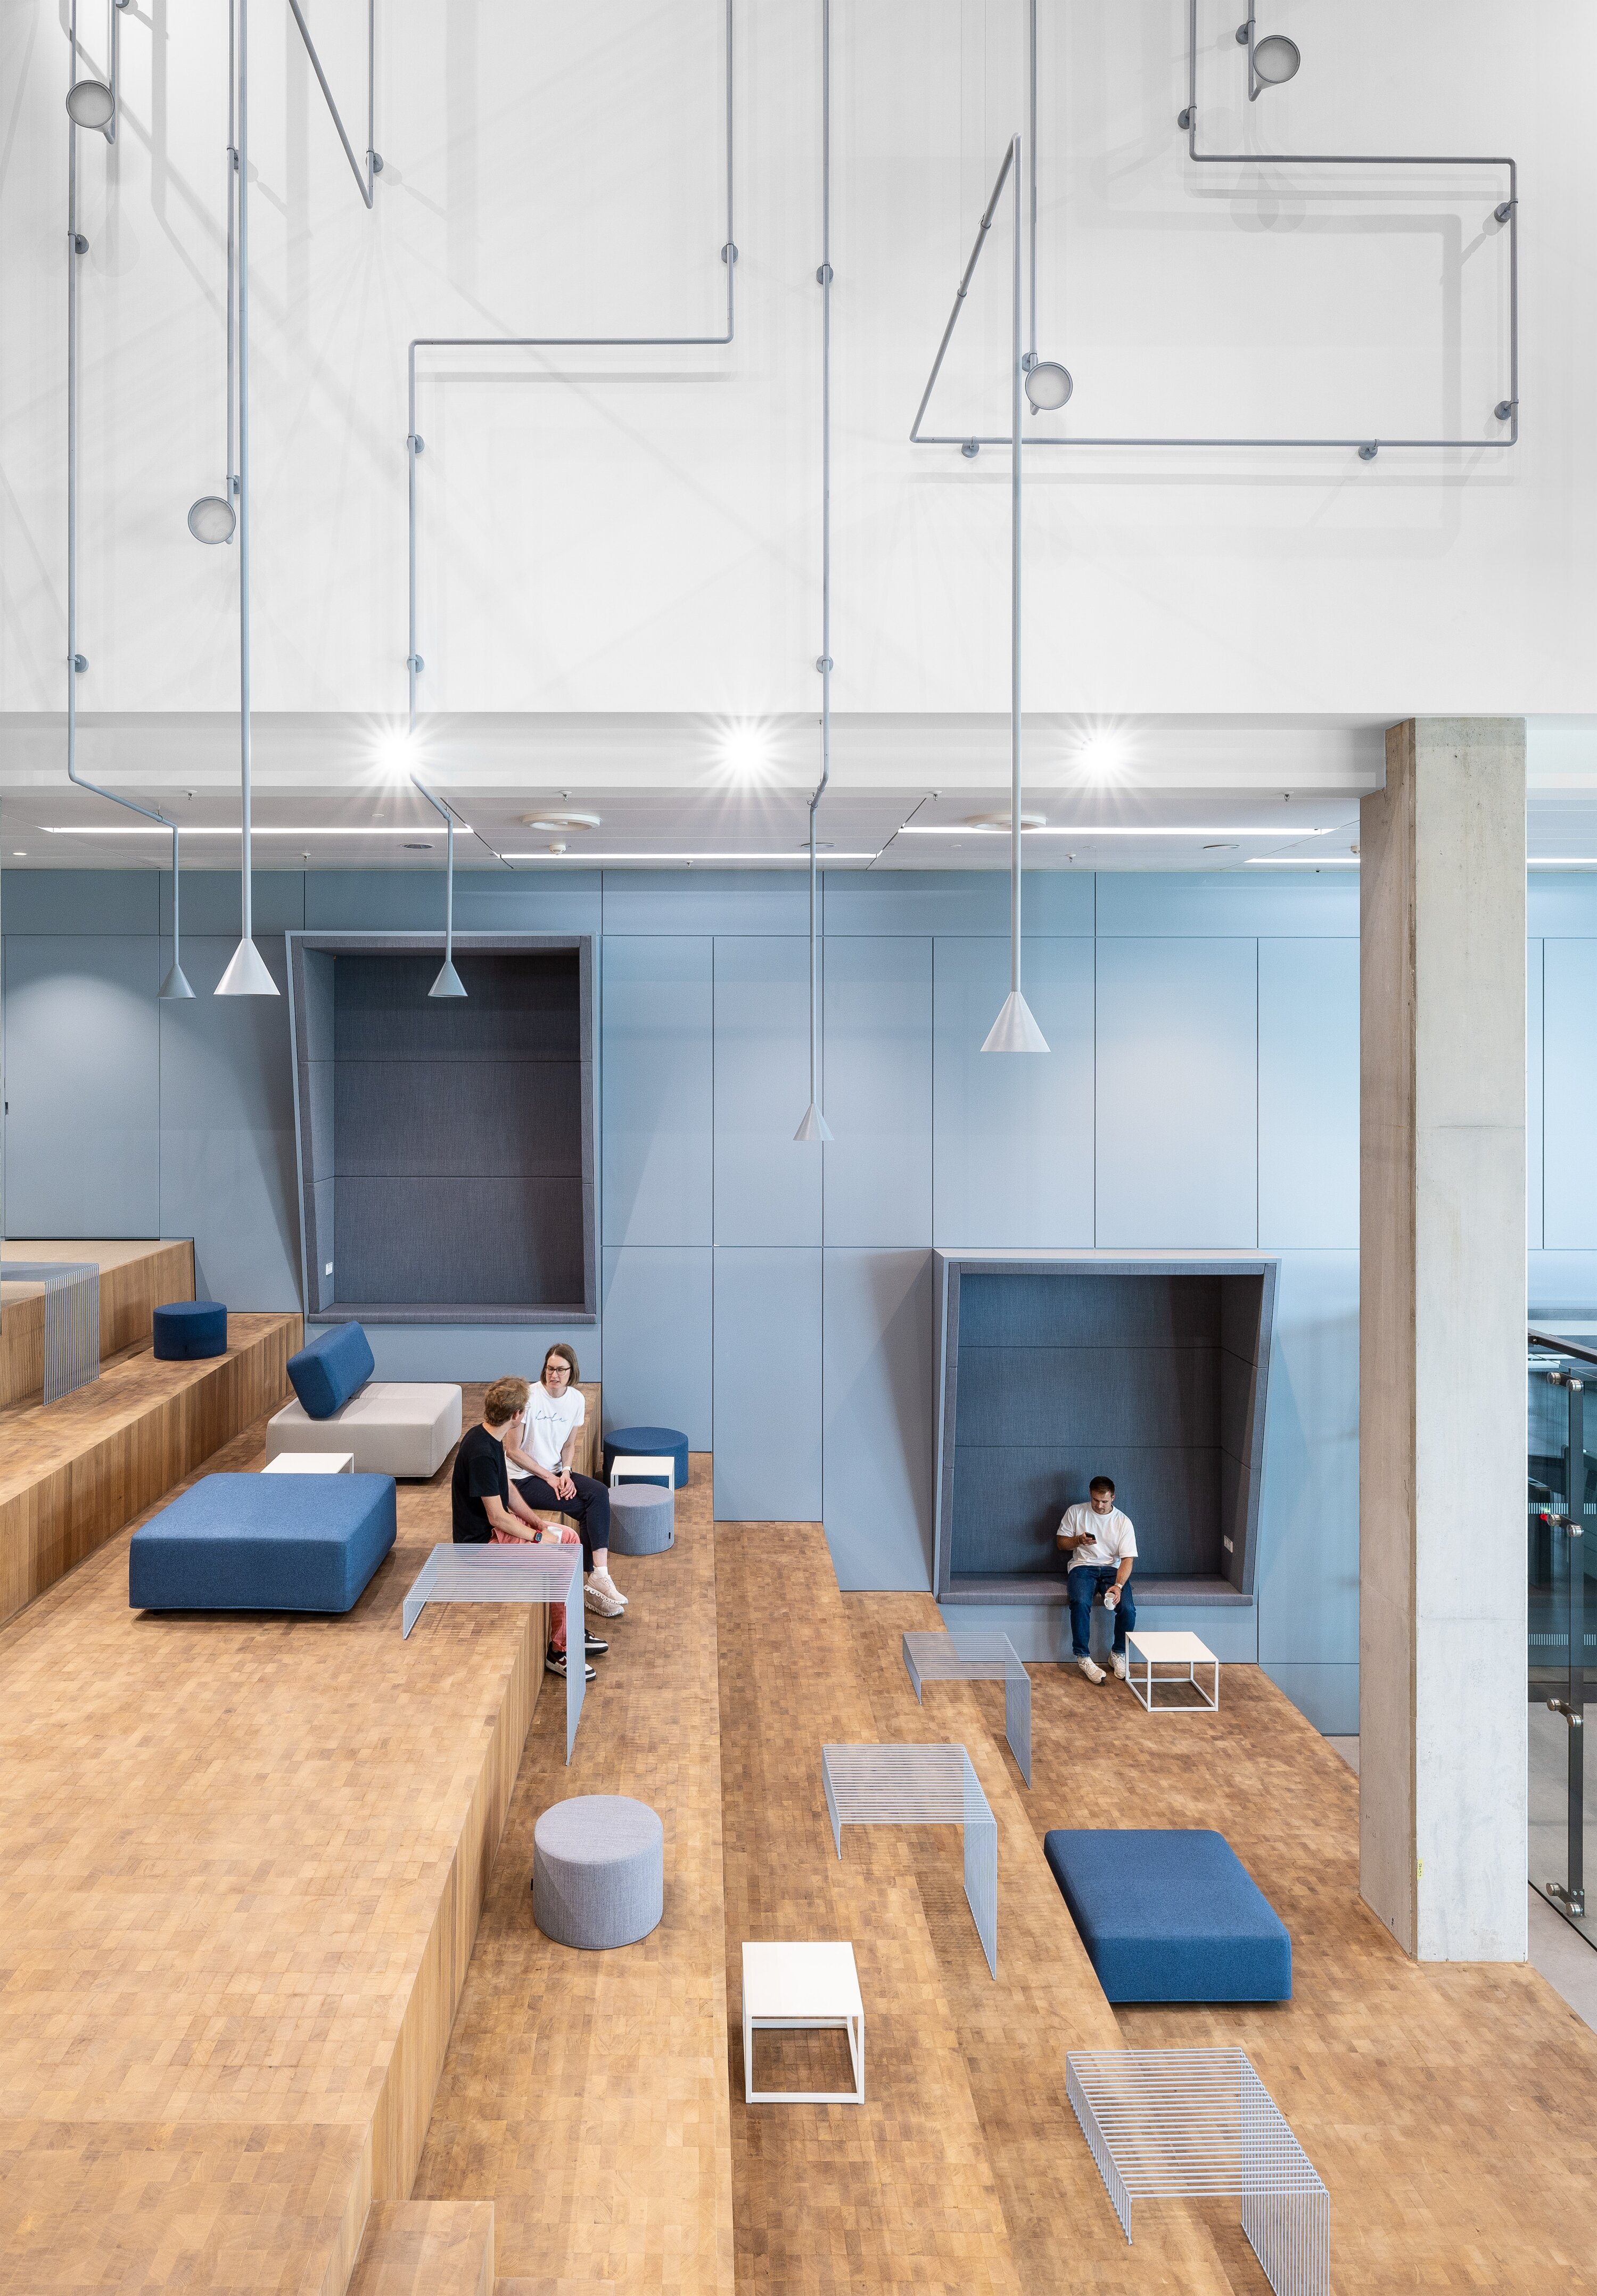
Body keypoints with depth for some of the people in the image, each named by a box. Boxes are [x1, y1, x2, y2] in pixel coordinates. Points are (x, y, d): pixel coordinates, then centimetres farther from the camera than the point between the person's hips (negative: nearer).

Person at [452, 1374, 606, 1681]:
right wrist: (538, 1537, -14)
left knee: (570, 1539, 11)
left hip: (498, 1524, 10)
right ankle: (559, 1651, -3)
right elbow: (497, 1518, -25)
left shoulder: (489, 1438, 2)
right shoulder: (482, 1454, -29)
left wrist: (537, 1522, 5)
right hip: (483, 1541, -10)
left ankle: (571, 1630, 20)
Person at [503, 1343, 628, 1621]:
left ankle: (597, 1577, -24)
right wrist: (549, 1478, -14)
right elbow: (512, 1450, -13)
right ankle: (598, 1577, -12)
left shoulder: (577, 1399, 0)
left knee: (599, 1493, -23)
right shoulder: (529, 1397, -17)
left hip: (556, 1473, 5)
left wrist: (566, 1473, -8)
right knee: (591, 1509, -22)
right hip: (526, 1478, -5)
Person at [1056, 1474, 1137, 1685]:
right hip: (1083, 1566, -1)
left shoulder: (1123, 1522, -1)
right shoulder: (1075, 1512, 2)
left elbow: (1128, 1559, -7)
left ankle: (1119, 1654, 0)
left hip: (1113, 1568, 1)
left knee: (1128, 1609, -26)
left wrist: (1118, 1586, -24)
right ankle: (1082, 1656, -19)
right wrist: (1079, 1540, -14)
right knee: (1080, 1603, -33)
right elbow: (1060, 1543, 8)